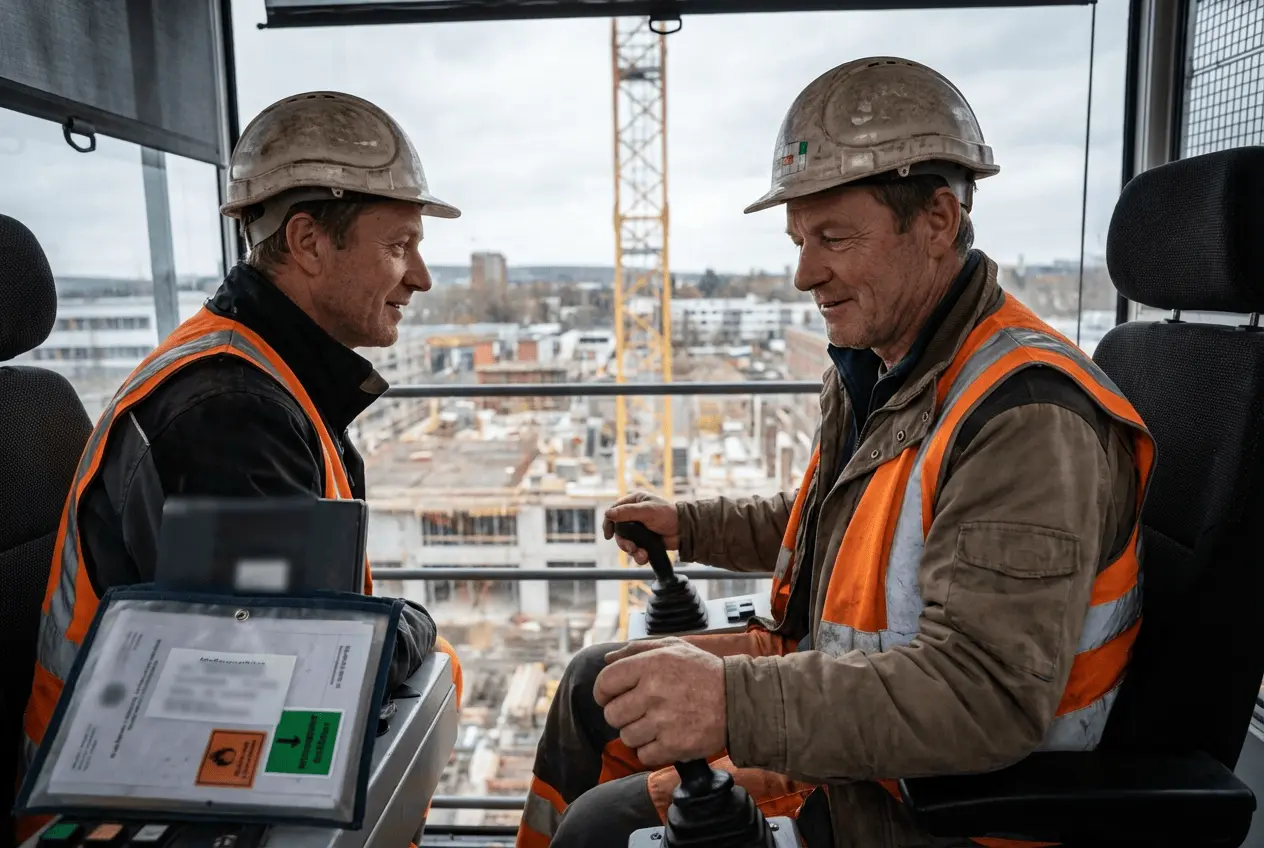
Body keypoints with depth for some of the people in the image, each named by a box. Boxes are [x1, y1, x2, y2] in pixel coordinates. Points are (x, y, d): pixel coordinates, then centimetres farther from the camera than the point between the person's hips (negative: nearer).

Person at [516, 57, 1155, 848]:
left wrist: (736, 705, -43)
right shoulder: (877, 371, 3)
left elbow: (988, 694, -34)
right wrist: (690, 525, 15)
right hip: (834, 685, 9)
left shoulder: (1027, 417, -28)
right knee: (598, 683, 15)